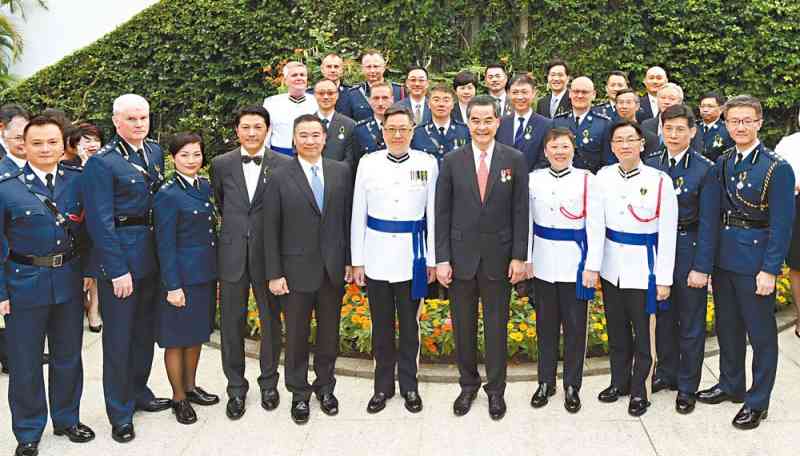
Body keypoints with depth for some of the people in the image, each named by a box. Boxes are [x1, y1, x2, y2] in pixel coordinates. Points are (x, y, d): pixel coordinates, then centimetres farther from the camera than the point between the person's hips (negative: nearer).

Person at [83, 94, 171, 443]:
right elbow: (100, 222, -16)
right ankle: (120, 412, 18)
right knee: (119, 336, 5)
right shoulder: (102, 162, -13)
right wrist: (118, 271, -18)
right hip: (118, 258, -7)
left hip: (152, 254, 7)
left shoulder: (155, 152, 7)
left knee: (145, 331, 18)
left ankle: (138, 392, 36)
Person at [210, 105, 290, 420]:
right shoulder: (221, 164, 2)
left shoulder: (284, 165, -3)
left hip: (269, 253, -1)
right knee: (232, 323, 8)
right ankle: (236, 388, 23)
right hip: (232, 254, 1)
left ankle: (269, 382, 30)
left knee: (271, 320, 11)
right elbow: (218, 204, 15)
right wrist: (234, 226, 13)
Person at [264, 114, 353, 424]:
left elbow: (348, 218, 5)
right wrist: (274, 274, -7)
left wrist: (350, 260, 2)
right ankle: (299, 393, 27)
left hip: (334, 268, 2)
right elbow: (271, 230, -5)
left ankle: (325, 386, 32)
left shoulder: (342, 172, 2)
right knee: (297, 335, 10)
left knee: (329, 332, 14)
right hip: (298, 270, -2)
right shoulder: (280, 178, -5)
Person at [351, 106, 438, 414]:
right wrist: (357, 260, 1)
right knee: (381, 325, 10)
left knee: (410, 324, 10)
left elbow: (432, 213, 2)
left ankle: (409, 385, 25)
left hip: (412, 256, 0)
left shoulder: (428, 163, -1)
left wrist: (432, 259, 1)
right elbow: (358, 214, 3)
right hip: (376, 255, 1)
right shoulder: (368, 164, 0)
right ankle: (383, 385, 25)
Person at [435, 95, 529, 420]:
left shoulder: (515, 160, -1)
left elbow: (520, 211, -1)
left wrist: (519, 257, -6)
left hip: (498, 256, -1)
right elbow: (442, 213, 0)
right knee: (463, 325, 11)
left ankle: (496, 388, 25)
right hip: (461, 256, 1)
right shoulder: (452, 161, 0)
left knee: (496, 325, 10)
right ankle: (468, 384, 29)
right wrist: (442, 258, -5)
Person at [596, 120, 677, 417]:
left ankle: (639, 390, 23)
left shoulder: (659, 180, -11)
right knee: (616, 331, 16)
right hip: (611, 266, 3)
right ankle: (619, 381, 33)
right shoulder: (603, 176, -1)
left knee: (643, 333, 7)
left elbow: (667, 234, -8)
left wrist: (664, 279, -9)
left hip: (643, 267, -3)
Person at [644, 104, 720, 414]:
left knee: (691, 324, 7)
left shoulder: (705, 169, -10)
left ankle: (687, 386, 21)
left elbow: (709, 222, -12)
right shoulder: (650, 165, 2)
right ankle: (666, 373, 35)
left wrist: (701, 268, -15)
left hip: (689, 252, -4)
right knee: (663, 317, 17)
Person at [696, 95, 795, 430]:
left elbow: (781, 224, -13)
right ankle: (730, 385, 37)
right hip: (723, 257, 6)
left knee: (760, 334, 7)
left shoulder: (777, 169, -12)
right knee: (728, 327, 19)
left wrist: (769, 270, -16)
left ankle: (758, 401, 21)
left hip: (755, 261, -6)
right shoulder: (722, 163, 6)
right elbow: (714, 210, 9)